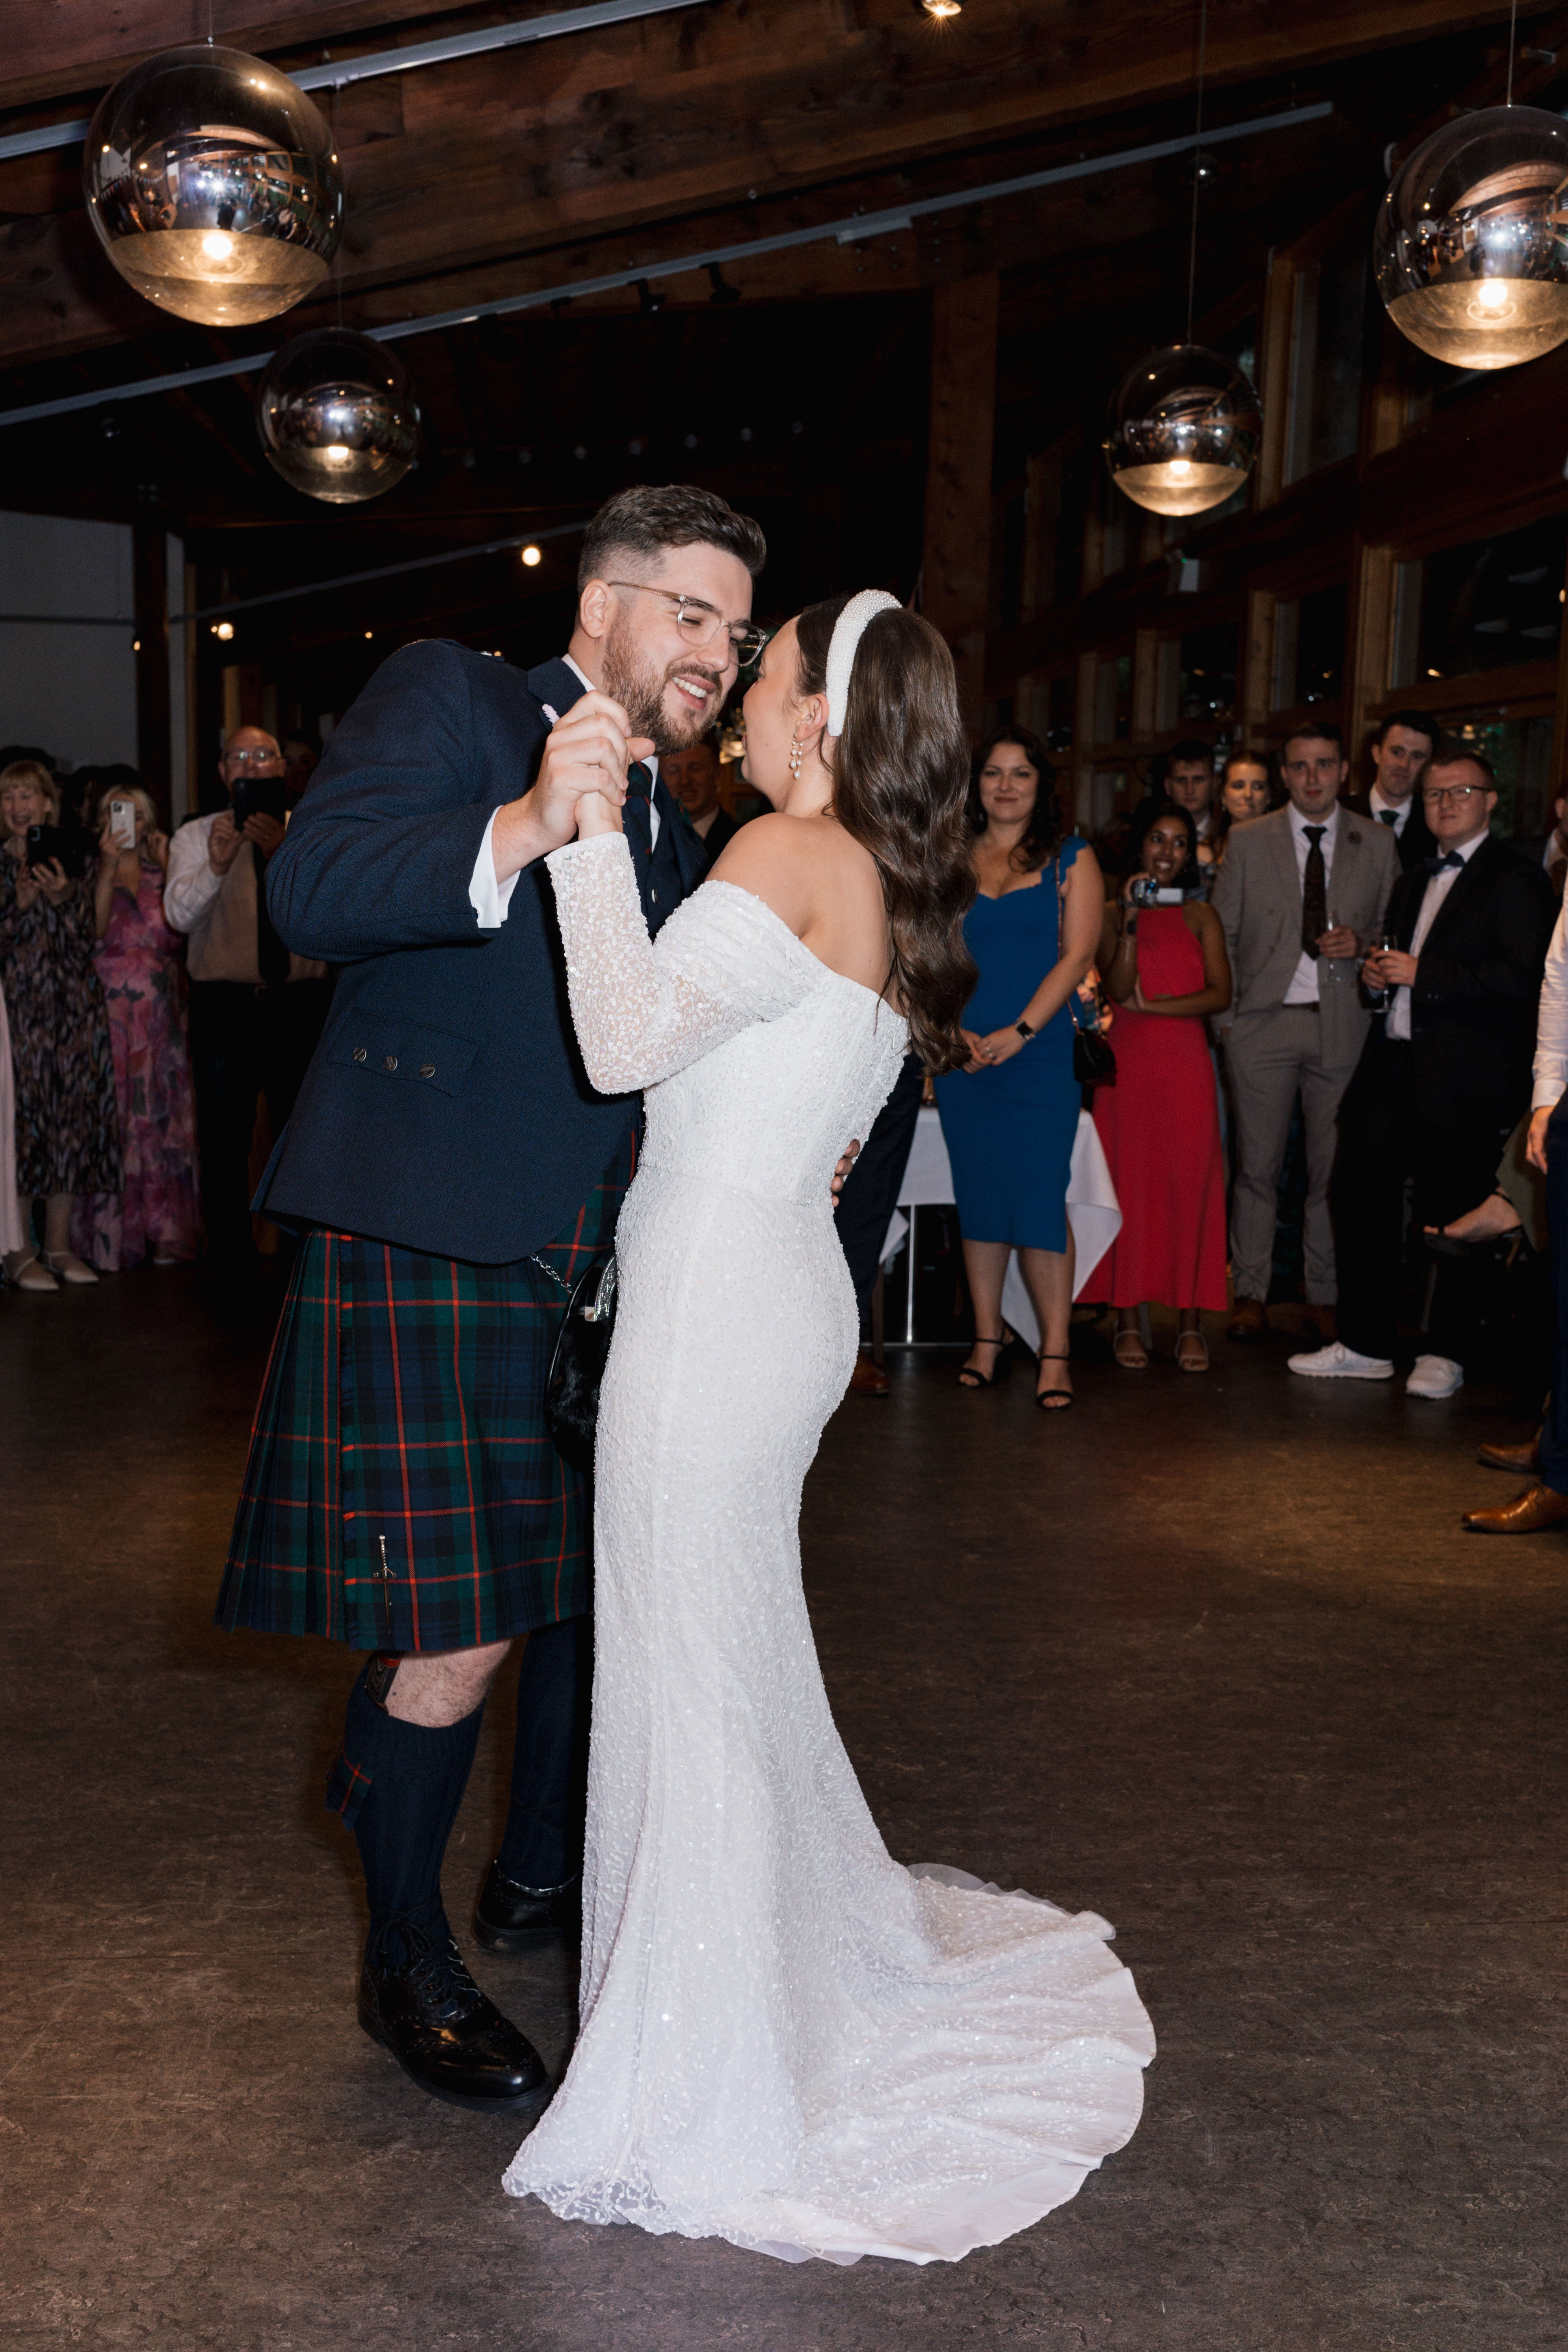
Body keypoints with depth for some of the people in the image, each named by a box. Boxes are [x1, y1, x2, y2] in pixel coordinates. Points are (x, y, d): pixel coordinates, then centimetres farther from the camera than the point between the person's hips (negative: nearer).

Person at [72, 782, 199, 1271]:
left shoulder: (159, 873, 16)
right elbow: (95, 929, -11)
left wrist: (169, 868, -3)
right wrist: (109, 867, -11)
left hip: (160, 1012, 3)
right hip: (110, 1006, -3)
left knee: (162, 1116, 1)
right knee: (113, 1114, -6)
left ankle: (165, 1231, 5)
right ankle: (112, 1236, -3)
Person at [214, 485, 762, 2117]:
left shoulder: (665, 831, 19)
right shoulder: (444, 699, -3)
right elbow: (311, 893, -18)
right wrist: (525, 827, -30)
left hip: (591, 1270, 8)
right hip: (429, 1259, -8)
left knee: (592, 1587, 17)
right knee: (454, 1638, -4)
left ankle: (541, 1877, 40)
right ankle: (406, 1967, 19)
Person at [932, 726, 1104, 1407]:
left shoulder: (1070, 860, 5)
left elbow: (1076, 955, -3)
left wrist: (1019, 1031, -13)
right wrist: (953, 1031, -9)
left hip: (1041, 1054, -3)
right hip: (962, 1056, 3)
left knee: (1040, 1197, -7)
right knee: (978, 1195, 6)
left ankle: (1054, 1351, -2)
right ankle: (987, 1337, 14)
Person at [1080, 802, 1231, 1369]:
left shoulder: (1201, 917, 10)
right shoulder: (1114, 914, 8)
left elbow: (1221, 995, 0)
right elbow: (1118, 990, -6)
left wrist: (1152, 1005, -7)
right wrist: (1132, 922, -12)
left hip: (1187, 1065, 1)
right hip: (1129, 1062, -1)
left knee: (1189, 1184, -2)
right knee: (1129, 1181, -1)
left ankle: (1189, 1321, 2)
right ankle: (1127, 1318, 5)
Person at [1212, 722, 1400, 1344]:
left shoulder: (1376, 844, 9)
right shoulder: (1247, 841, 6)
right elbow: (1222, 932, 6)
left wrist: (1361, 944, -8)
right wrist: (1225, 1011, -1)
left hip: (1343, 1024, 1)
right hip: (1263, 1020, -1)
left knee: (1333, 1168, 5)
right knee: (1257, 1166, 2)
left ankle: (1326, 1295, 16)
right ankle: (1251, 1293, 12)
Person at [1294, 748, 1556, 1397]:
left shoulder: (1516, 881, -5)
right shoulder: (1414, 881, 21)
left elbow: (1522, 979, -17)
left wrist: (1422, 974, -18)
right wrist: (1378, 971, 9)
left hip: (1464, 1078, -8)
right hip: (1393, 1064, 8)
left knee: (1452, 1216, 0)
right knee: (1361, 1196, 7)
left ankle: (1445, 1355, 14)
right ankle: (1365, 1344, 18)